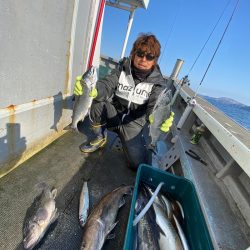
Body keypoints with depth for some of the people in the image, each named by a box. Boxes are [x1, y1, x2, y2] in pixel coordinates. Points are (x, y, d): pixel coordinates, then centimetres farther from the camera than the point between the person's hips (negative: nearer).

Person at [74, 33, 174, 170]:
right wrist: (92, 90, -42)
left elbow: (155, 106, -21)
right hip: (114, 114, 2)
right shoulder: (123, 68, -5)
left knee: (138, 163, -14)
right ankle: (100, 138, -2)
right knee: (98, 103, -30)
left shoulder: (158, 82, -9)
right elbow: (107, 85, -18)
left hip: (133, 123, -1)